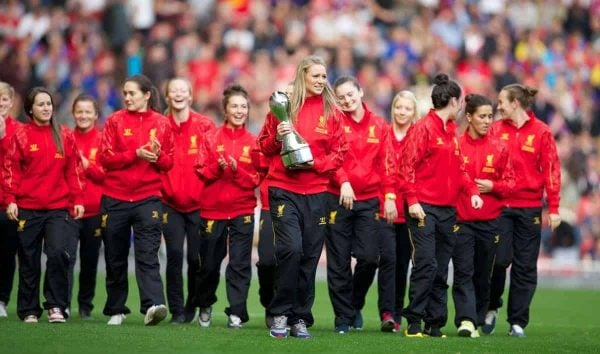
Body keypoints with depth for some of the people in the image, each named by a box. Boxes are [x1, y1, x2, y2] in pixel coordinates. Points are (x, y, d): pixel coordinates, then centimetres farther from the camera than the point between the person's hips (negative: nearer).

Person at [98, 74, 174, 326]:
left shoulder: (161, 124, 5)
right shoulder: (115, 121, 4)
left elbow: (169, 163, 8)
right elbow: (105, 158, -4)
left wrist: (157, 156, -15)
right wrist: (136, 154, -17)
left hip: (148, 198, -1)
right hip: (115, 198, 1)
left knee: (148, 254, -15)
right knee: (115, 257, 8)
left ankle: (153, 305, -28)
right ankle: (116, 310, 19)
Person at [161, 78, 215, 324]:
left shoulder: (205, 126, -1)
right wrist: (161, 187, -8)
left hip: (198, 203, 0)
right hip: (171, 203, 0)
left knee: (196, 257, 1)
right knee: (174, 254, -9)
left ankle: (192, 306, 22)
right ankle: (176, 310, 0)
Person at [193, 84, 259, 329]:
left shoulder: (253, 143, 3)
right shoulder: (212, 139, 3)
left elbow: (256, 179, 0)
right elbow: (200, 171, 0)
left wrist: (237, 170, -16)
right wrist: (217, 168, -18)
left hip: (242, 211, -1)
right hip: (213, 210, 1)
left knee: (240, 264, -8)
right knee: (209, 263, 9)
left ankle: (236, 313, -4)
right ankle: (205, 306, 31)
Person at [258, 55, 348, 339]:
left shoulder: (331, 111, 5)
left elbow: (339, 152, 5)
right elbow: (264, 146, 8)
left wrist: (316, 163, -12)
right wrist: (277, 137, -13)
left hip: (316, 193, 2)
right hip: (283, 190, -2)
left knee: (310, 256, 3)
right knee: (291, 249, -17)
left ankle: (300, 319, 13)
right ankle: (280, 313, -4)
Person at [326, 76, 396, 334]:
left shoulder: (379, 126, 9)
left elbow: (387, 163, 8)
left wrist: (390, 196, 1)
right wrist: (343, 182, -25)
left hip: (369, 200, 2)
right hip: (338, 198, -2)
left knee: (369, 257, -4)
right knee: (339, 261, 0)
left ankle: (355, 303, 21)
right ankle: (343, 316, 9)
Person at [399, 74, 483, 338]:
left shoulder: (451, 132, 16)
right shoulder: (423, 128, -7)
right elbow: (407, 166, -11)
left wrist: (472, 191, 4)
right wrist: (412, 200, -18)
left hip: (448, 210, 8)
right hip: (424, 208, -8)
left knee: (441, 271, 8)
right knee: (426, 264, -14)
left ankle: (435, 324, 11)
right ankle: (414, 322, -10)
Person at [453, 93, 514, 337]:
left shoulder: (499, 148, 6)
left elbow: (509, 182, 9)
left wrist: (492, 186, -8)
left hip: (489, 222, 3)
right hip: (461, 219, -3)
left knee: (483, 275, 8)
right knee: (463, 272, -11)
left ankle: (478, 321, 17)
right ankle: (466, 320, -18)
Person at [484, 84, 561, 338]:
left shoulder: (541, 131, 0)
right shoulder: (496, 129, 6)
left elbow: (551, 170, -1)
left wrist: (553, 208, -4)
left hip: (529, 206, -1)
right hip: (499, 205, 1)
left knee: (525, 267, 3)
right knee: (500, 259, -7)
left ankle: (517, 323, 10)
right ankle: (492, 307, 17)